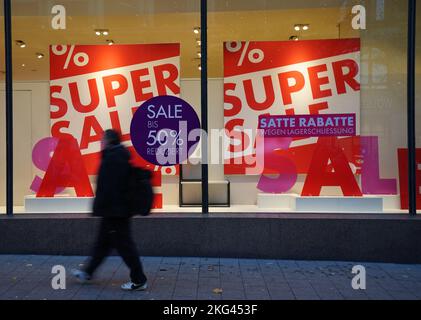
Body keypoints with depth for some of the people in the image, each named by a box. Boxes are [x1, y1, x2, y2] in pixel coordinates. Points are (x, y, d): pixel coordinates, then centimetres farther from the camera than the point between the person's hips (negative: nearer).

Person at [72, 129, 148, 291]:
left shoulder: (112, 158, -18)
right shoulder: (121, 156, 13)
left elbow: (107, 187, -23)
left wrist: (99, 208, -17)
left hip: (113, 211, -11)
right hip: (119, 209, 11)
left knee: (124, 244, -3)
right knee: (103, 242, 20)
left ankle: (139, 280, 4)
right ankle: (88, 273, 34)